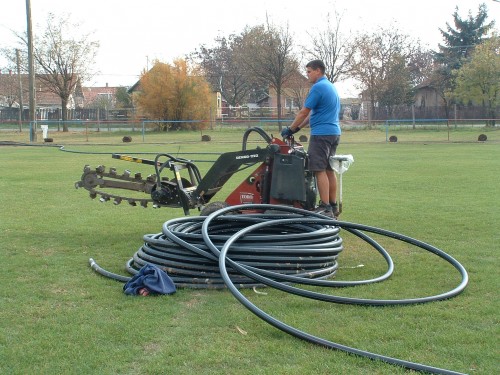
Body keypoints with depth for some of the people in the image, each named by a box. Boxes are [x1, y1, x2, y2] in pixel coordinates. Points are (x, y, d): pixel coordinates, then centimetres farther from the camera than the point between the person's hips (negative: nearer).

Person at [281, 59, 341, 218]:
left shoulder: (318, 87, -12)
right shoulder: (331, 86, 18)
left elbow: (304, 112, -10)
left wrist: (290, 129, 0)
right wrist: (298, 127, 20)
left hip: (321, 134, -9)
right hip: (334, 132, 10)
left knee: (320, 170, -8)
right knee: (329, 170, 12)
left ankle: (325, 208, -11)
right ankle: (333, 206, 15)